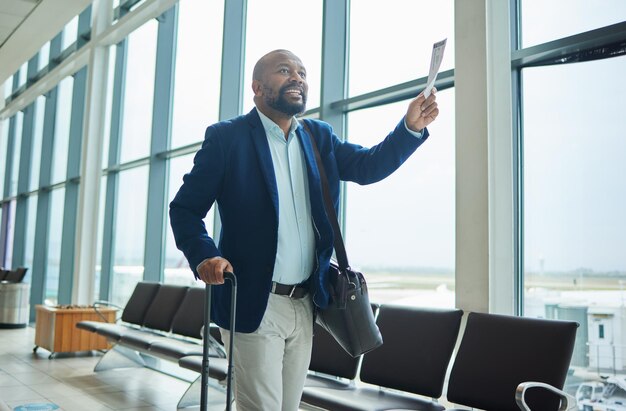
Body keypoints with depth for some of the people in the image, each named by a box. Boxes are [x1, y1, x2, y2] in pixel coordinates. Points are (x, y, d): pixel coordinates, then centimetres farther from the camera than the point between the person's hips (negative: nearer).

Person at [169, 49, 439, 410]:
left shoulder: (319, 136, 10)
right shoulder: (227, 137, -5)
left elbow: (368, 166, -1)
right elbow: (185, 209, -4)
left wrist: (412, 127, -16)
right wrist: (205, 256, -22)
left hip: (305, 305, 5)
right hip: (254, 304, -5)